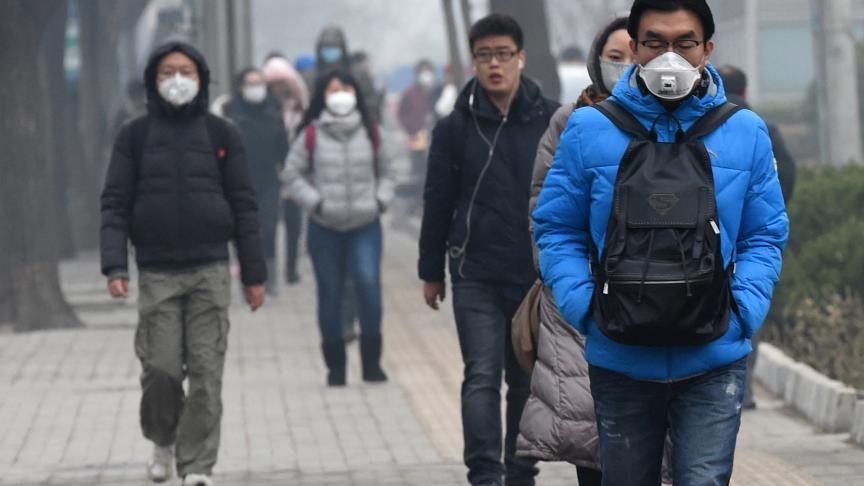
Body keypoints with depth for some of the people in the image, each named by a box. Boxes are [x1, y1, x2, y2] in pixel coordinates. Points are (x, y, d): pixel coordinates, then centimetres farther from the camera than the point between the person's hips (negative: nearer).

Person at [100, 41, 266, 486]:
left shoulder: (221, 135, 6)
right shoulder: (135, 136, 6)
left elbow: (243, 206, 6)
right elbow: (115, 204, 2)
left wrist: (254, 273, 3)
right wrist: (115, 266, -10)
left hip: (210, 272, 0)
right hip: (156, 274, 0)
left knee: (206, 374, -6)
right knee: (161, 370, -3)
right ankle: (163, 441, 25)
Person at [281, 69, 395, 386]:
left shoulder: (370, 132, 6)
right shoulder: (312, 135, -2)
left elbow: (384, 170, 18)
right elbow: (292, 175, 3)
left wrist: (381, 199, 3)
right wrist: (315, 202, -7)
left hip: (366, 225, 1)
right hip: (325, 228, -1)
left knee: (368, 282, -17)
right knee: (330, 294, 4)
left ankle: (372, 361, -6)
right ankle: (335, 366, 16)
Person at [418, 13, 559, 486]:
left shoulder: (551, 121, 0)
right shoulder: (457, 127, 0)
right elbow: (437, 203, 6)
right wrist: (431, 272, 9)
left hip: (539, 277, 1)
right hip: (476, 278, -1)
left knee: (528, 381, 10)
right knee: (482, 377, -11)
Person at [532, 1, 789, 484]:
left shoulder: (746, 133, 1)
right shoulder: (588, 131, -1)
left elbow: (764, 237, 6)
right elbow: (558, 230, 5)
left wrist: (744, 313, -9)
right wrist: (584, 307, -9)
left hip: (713, 360, -1)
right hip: (619, 364, 1)